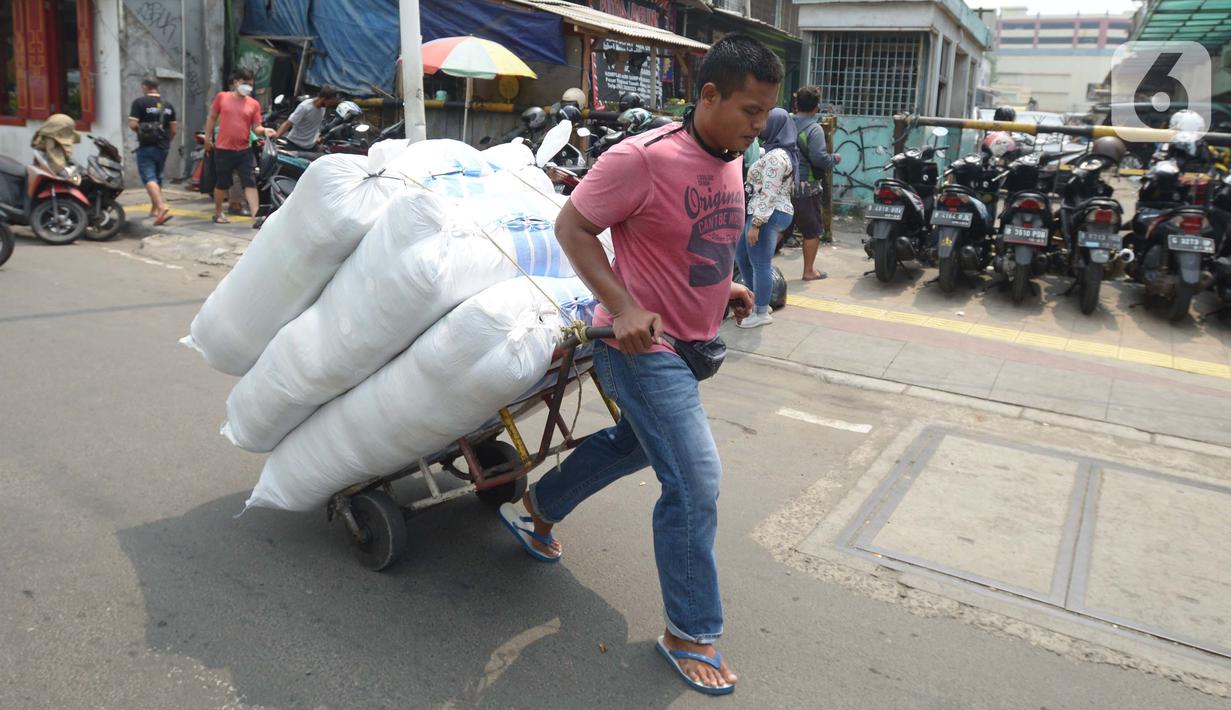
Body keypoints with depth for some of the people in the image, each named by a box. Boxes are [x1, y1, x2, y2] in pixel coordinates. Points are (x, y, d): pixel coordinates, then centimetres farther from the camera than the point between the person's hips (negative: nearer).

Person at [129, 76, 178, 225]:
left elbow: (132, 124, -14)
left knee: (149, 178, -11)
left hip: (146, 147, -6)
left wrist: (141, 131, 6)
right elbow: (174, 129, 8)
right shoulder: (168, 105, 9)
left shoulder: (139, 102, -7)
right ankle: (154, 209, 28)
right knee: (157, 177, 18)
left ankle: (162, 207, -31)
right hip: (163, 148, 6)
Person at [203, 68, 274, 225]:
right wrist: (207, 138, 9)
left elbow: (256, 127, 1)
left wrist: (264, 130, -20)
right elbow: (212, 118, 10)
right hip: (223, 149, -1)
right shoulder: (222, 97, 2)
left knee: (250, 183, -7)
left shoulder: (254, 104, 3)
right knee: (222, 184, 11)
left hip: (244, 150, 1)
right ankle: (218, 213, 28)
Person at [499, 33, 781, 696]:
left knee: (634, 442, 25)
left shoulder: (730, 160, 4)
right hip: (644, 345, -9)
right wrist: (622, 308, -25)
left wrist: (724, 287, 6)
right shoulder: (643, 158, -22)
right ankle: (689, 634, 13)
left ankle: (534, 509, 48)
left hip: (692, 343, 9)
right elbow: (572, 226, -16)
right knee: (695, 484, -7)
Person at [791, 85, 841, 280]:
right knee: (812, 231, 8)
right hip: (805, 188, -5)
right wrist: (835, 158, -3)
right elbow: (819, 158, -22)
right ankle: (809, 271, 13)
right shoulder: (814, 129, -13)